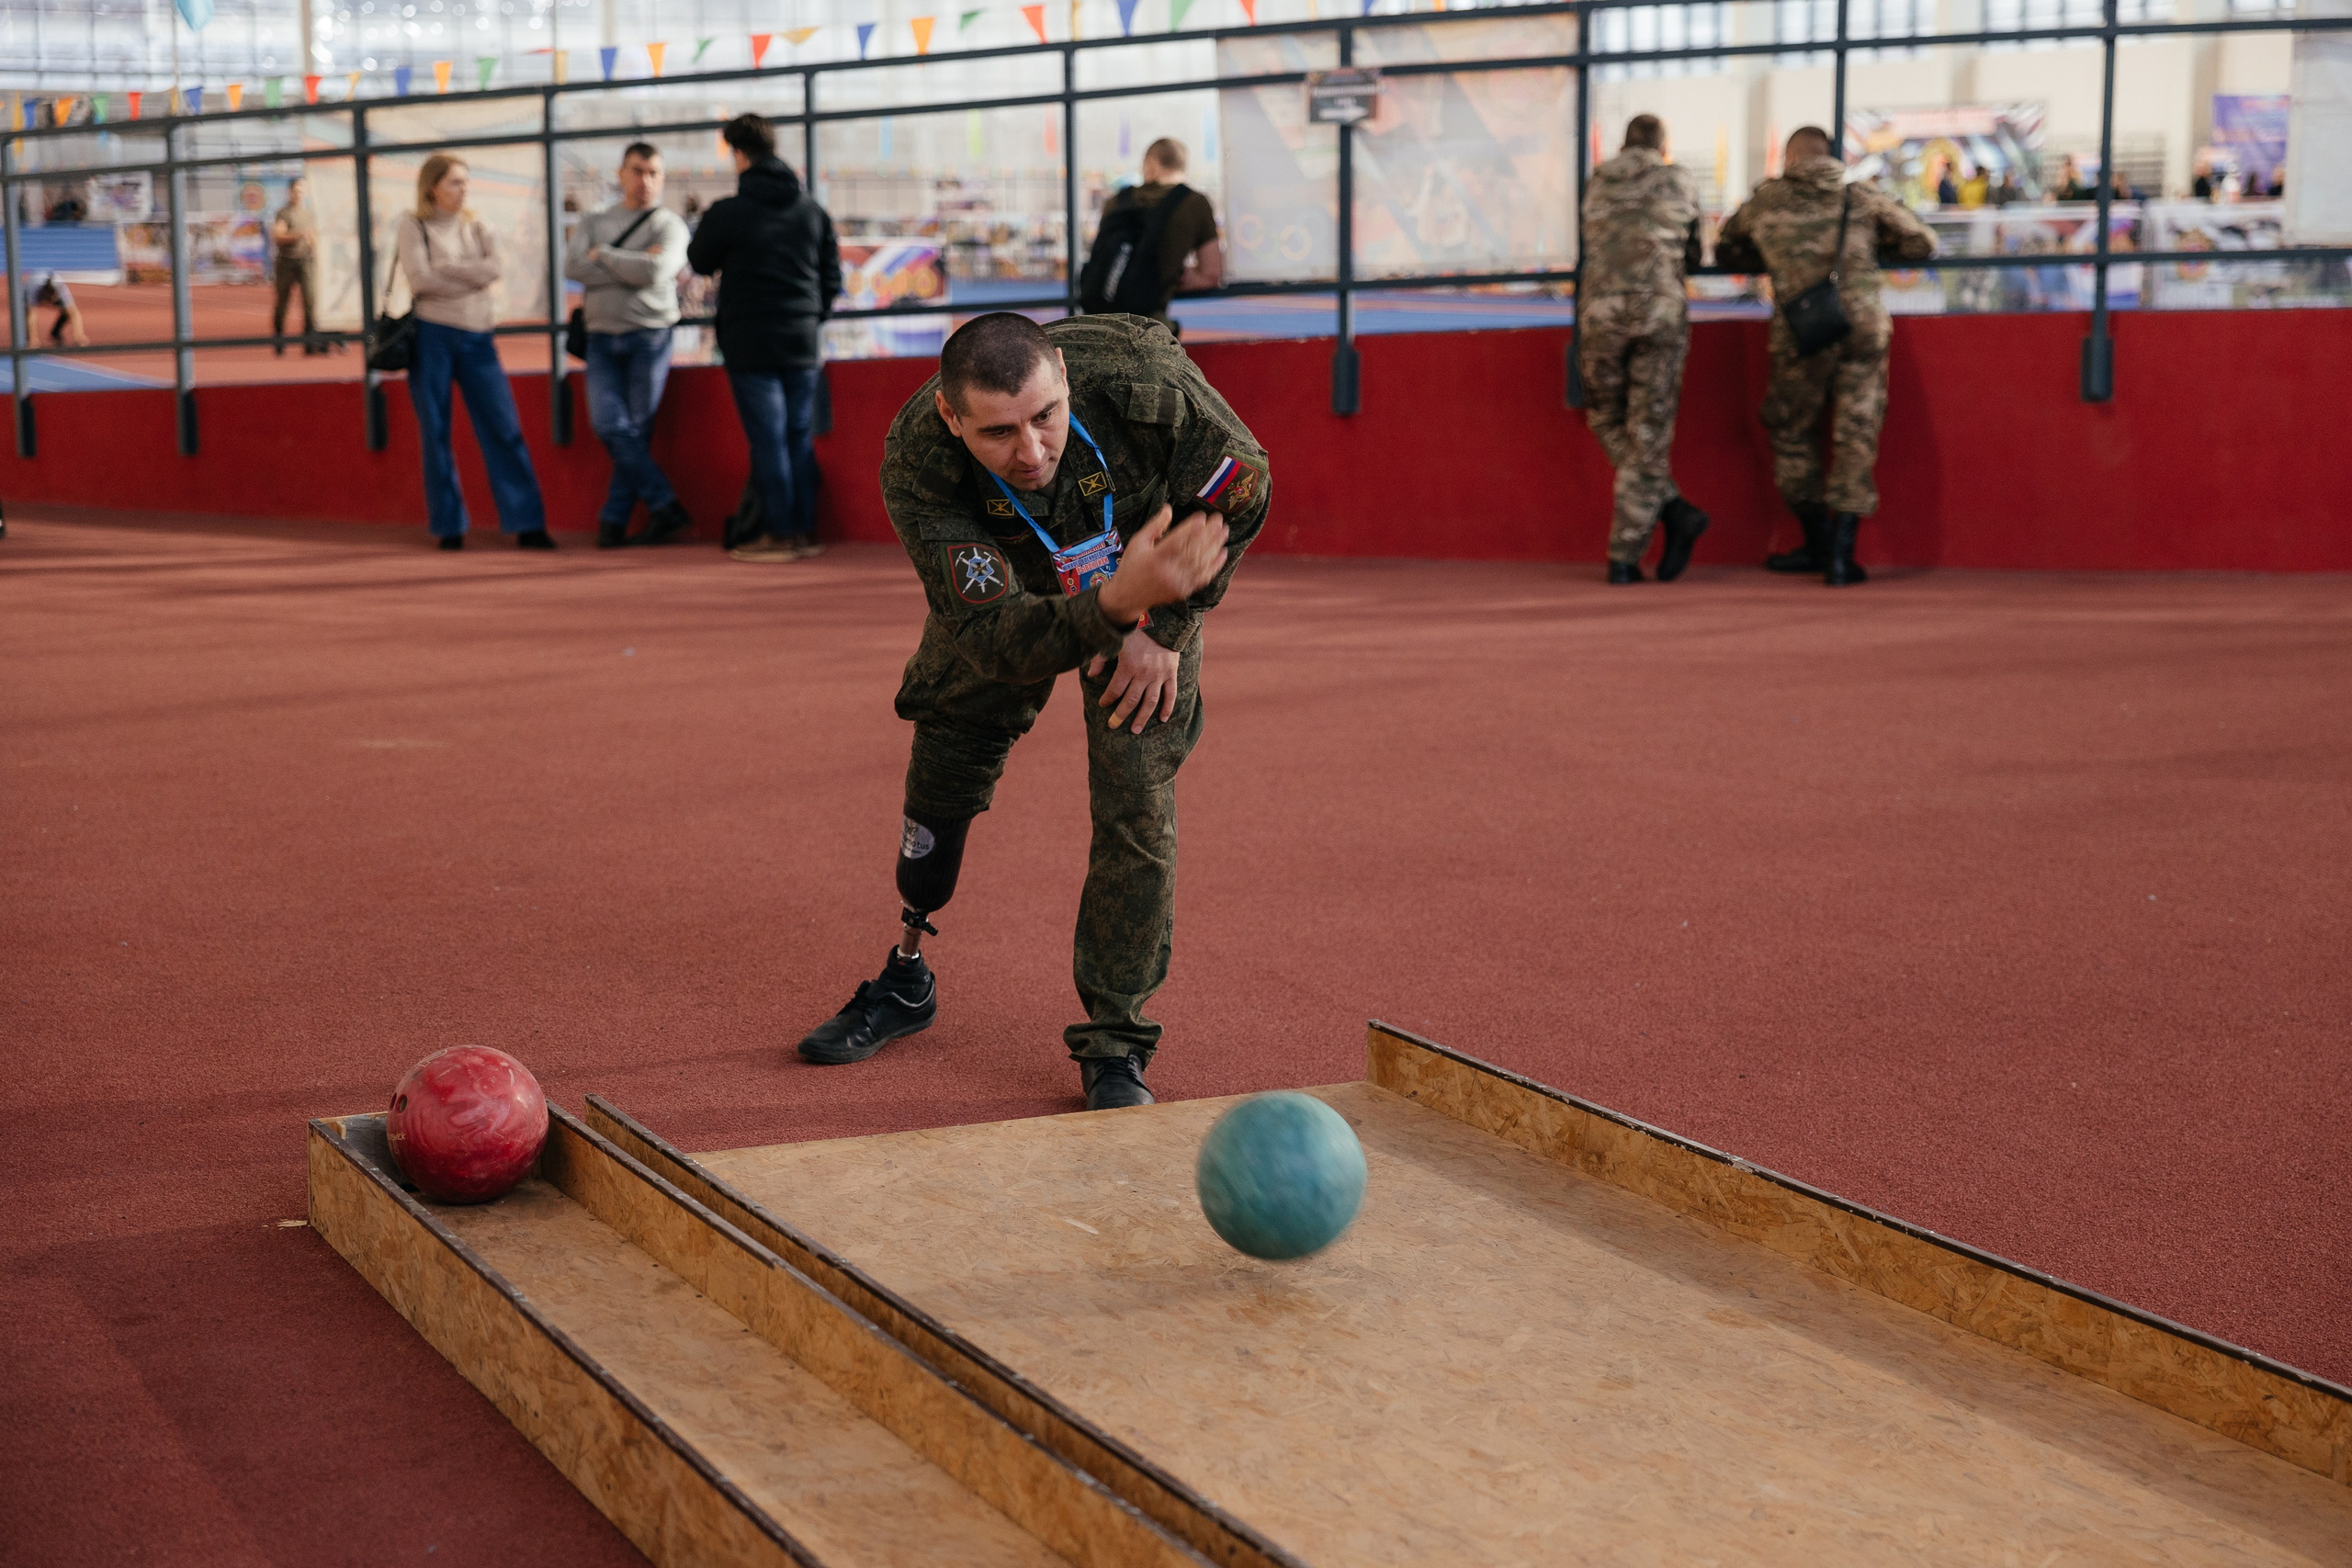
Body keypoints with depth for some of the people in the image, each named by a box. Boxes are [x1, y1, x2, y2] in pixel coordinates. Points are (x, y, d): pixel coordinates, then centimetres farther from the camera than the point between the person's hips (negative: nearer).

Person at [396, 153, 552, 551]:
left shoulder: (477, 228, 13)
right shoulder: (414, 227, 3)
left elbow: (496, 269, -5)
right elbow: (420, 279, -11)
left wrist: (445, 268, -10)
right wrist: (473, 278, -5)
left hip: (477, 338, 3)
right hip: (432, 336, -3)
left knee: (504, 428, -4)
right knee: (436, 433, 2)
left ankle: (527, 524, -4)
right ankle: (449, 527, 10)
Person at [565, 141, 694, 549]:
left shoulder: (669, 225, 4)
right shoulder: (593, 224, 14)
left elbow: (655, 272, -15)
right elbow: (573, 266, -5)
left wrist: (603, 255, -4)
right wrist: (632, 265, -10)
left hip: (648, 337, -3)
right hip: (602, 339, 3)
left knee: (636, 431, -3)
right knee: (609, 425, -10)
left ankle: (614, 521, 2)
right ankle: (665, 508, -6)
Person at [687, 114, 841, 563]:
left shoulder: (727, 212, -10)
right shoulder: (813, 210, 5)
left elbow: (700, 263, 6)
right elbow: (832, 276, 9)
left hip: (750, 343, -4)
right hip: (803, 341, 4)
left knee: (768, 440, -1)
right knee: (801, 437, 10)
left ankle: (781, 535, -1)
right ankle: (806, 531, 11)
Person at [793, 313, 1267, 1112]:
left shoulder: (1139, 376, -40)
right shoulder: (916, 464, -38)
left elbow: (1243, 486, -19)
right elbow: (995, 638, -41)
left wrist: (1163, 627, -19)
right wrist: (1116, 603, -59)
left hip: (1150, 579, -1)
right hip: (1003, 588, 1)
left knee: (1135, 805, -12)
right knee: (942, 776, 9)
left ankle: (1115, 1045, 0)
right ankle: (906, 983, 34)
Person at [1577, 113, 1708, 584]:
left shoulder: (1596, 185, 16)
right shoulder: (1681, 183, 12)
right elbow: (1692, 256, 23)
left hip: (1602, 313, 1)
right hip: (1661, 313, -1)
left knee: (1608, 422, 18)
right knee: (1646, 437, 5)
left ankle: (1673, 510, 2)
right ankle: (1624, 558, -1)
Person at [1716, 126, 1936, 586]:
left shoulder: (1766, 201, 14)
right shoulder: (1861, 200, 15)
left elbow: (1726, 250, 29)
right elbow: (1922, 243, 16)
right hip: (1865, 322, 1)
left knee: (1792, 432, 17)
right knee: (1856, 436, 5)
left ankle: (1818, 544, 21)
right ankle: (1840, 555, -1)